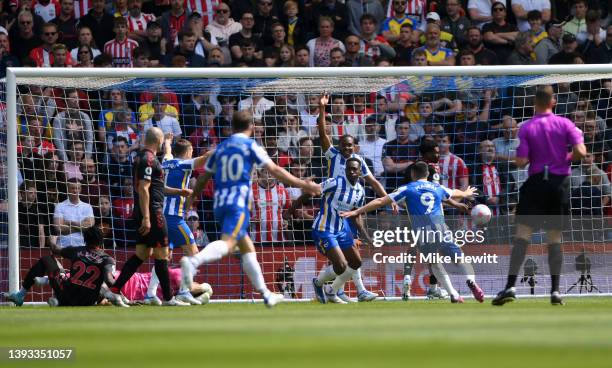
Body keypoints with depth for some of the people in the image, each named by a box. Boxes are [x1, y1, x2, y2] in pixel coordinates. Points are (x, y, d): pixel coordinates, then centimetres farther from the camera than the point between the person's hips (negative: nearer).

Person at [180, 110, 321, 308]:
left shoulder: (221, 147, 19)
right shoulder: (250, 145, 4)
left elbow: (203, 178, 23)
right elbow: (275, 170, -2)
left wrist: (193, 195, 41)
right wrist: (302, 185, 2)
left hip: (220, 203, 7)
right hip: (238, 203, -7)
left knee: (247, 247, 16)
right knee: (227, 243, -23)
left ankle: (266, 294, 18)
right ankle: (193, 261, -50)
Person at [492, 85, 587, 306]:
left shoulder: (526, 128, -3)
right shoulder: (565, 124, 0)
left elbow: (521, 162, -9)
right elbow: (580, 152, -10)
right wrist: (566, 159, 10)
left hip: (536, 182, -2)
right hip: (560, 183, 2)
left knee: (522, 234, -4)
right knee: (555, 238, 10)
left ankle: (511, 286, -16)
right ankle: (555, 290, 4)